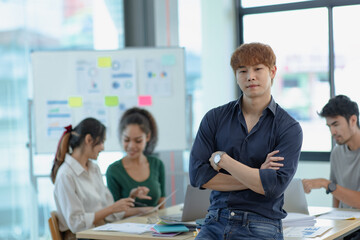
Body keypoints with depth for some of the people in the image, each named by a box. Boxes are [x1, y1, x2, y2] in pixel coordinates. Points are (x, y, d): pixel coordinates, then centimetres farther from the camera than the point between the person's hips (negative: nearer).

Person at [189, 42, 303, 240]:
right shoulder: (215, 118, 8)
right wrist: (256, 178, -5)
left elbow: (274, 186, -11)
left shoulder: (289, 128, 1)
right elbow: (197, 175, -1)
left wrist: (221, 159, -6)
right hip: (215, 223, 2)